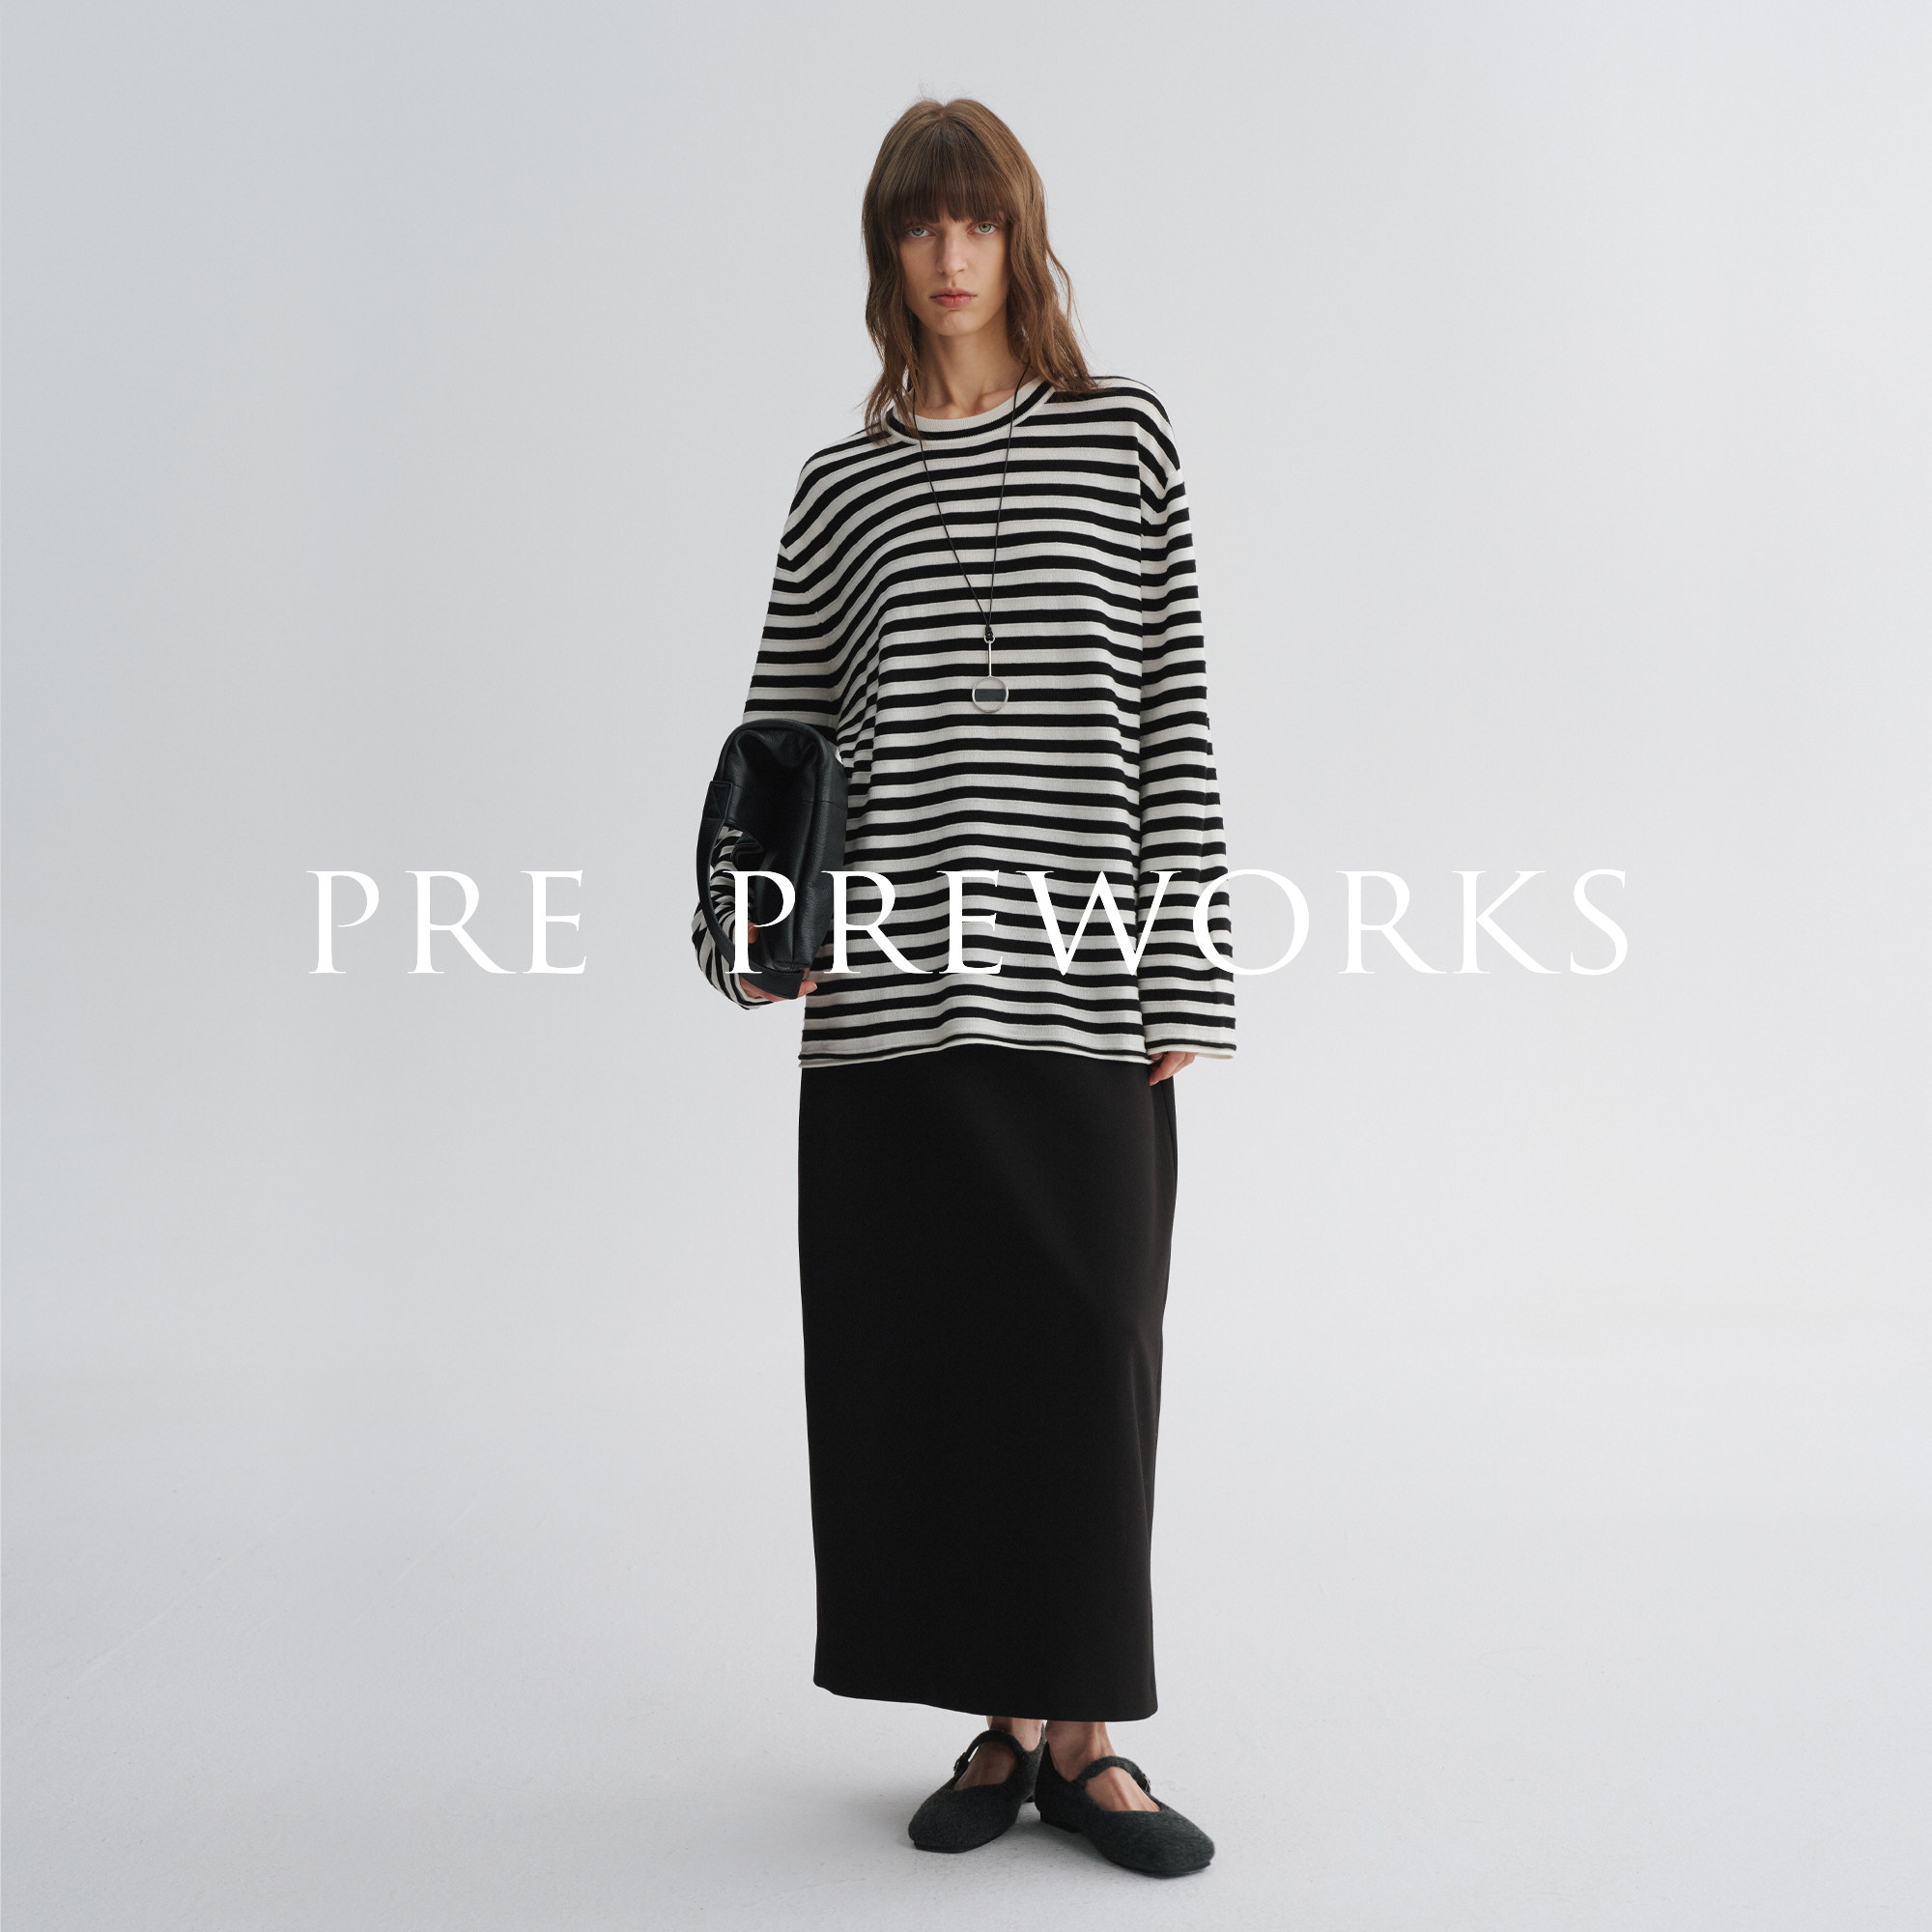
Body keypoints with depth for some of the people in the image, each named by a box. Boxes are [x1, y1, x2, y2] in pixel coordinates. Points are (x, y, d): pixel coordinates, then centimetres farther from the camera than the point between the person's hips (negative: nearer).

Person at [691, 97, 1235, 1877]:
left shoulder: (1122, 439, 6)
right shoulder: (838, 489, 11)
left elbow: (1173, 718, 2)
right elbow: (776, 732, 15)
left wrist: (1186, 975, -2)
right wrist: (737, 930, -1)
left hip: (1080, 988, -2)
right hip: (888, 993, 2)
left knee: (1087, 1352, 2)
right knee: (917, 1353, 5)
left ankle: (1087, 1735, 16)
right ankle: (1004, 1724, 20)